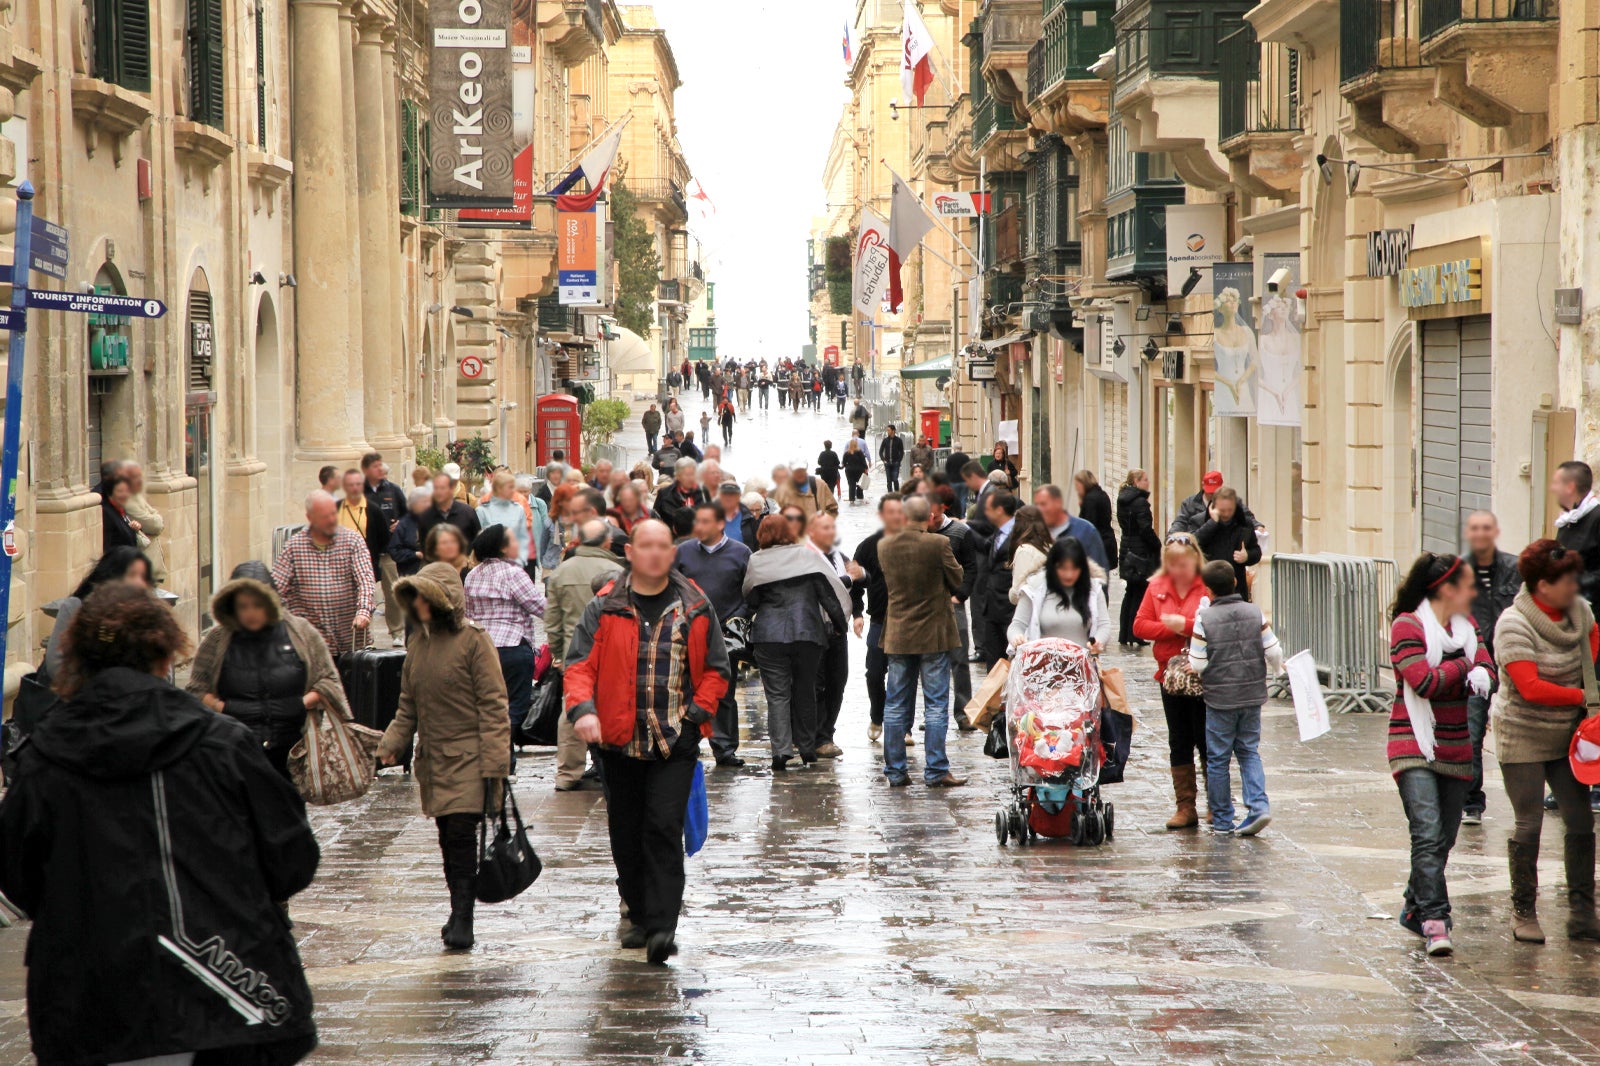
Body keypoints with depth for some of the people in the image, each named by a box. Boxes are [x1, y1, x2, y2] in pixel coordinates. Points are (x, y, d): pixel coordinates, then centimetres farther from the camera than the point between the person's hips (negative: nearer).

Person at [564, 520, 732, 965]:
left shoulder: (695, 608, 6)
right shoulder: (605, 608, 3)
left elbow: (716, 670, 12)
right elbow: (580, 664, -2)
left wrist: (697, 712, -2)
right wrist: (582, 708, -20)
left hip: (675, 740, -2)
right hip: (620, 740, 2)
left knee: (664, 829, -13)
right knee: (626, 835, 11)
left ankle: (662, 928, -15)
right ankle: (639, 916, 28)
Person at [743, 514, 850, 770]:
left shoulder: (756, 562, -1)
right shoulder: (807, 555, 0)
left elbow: (749, 599, 4)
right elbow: (829, 590, 1)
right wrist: (839, 623, 10)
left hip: (769, 635, -1)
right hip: (808, 633, 1)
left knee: (777, 694, 0)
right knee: (805, 691, 14)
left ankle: (781, 749, -13)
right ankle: (806, 747, 19)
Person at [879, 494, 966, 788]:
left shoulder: (885, 546, -3)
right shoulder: (938, 544, -15)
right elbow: (957, 580, -4)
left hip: (898, 635, 4)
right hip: (933, 633, -4)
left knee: (896, 705, 9)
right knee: (936, 705, 2)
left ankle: (895, 771, 11)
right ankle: (935, 771, 0)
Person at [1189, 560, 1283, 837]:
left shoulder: (1204, 619, -11)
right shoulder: (1254, 612, -2)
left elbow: (1198, 665, -11)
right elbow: (1273, 651, -1)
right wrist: (1276, 668, 20)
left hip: (1219, 697, -3)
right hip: (1252, 694, 3)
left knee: (1218, 758, 7)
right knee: (1249, 751, 14)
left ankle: (1222, 821, 12)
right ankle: (1258, 804, -5)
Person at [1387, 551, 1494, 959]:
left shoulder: (1466, 625, 14)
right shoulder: (1408, 626, -9)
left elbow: (1486, 669, 5)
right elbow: (1423, 681, -19)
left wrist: (1479, 673, -19)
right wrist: (1463, 666, -4)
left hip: (1456, 748, 7)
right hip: (1415, 746, -7)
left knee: (1443, 839, 9)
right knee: (1428, 834, -18)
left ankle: (1415, 909, 24)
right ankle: (1435, 920, -22)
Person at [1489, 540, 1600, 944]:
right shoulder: (1514, 625, -18)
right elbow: (1532, 688, -24)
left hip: (1565, 736, 6)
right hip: (1523, 737, -6)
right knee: (1529, 824, -3)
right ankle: (1523, 912, 11)